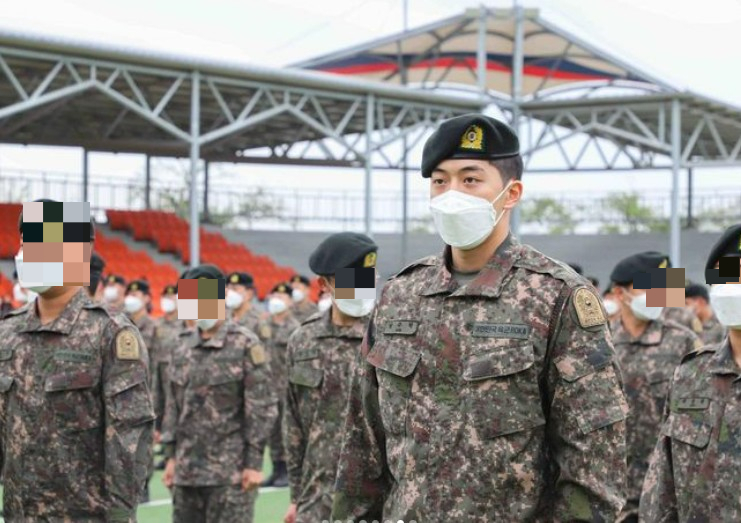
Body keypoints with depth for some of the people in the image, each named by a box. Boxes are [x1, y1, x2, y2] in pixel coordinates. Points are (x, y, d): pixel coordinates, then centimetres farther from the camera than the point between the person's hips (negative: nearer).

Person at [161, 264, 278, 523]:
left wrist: (254, 463, -11)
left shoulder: (245, 345, -5)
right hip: (186, 470, 6)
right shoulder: (182, 348, 11)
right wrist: (170, 456, 11)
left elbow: (262, 409, -8)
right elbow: (173, 406, 16)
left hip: (230, 471, -6)